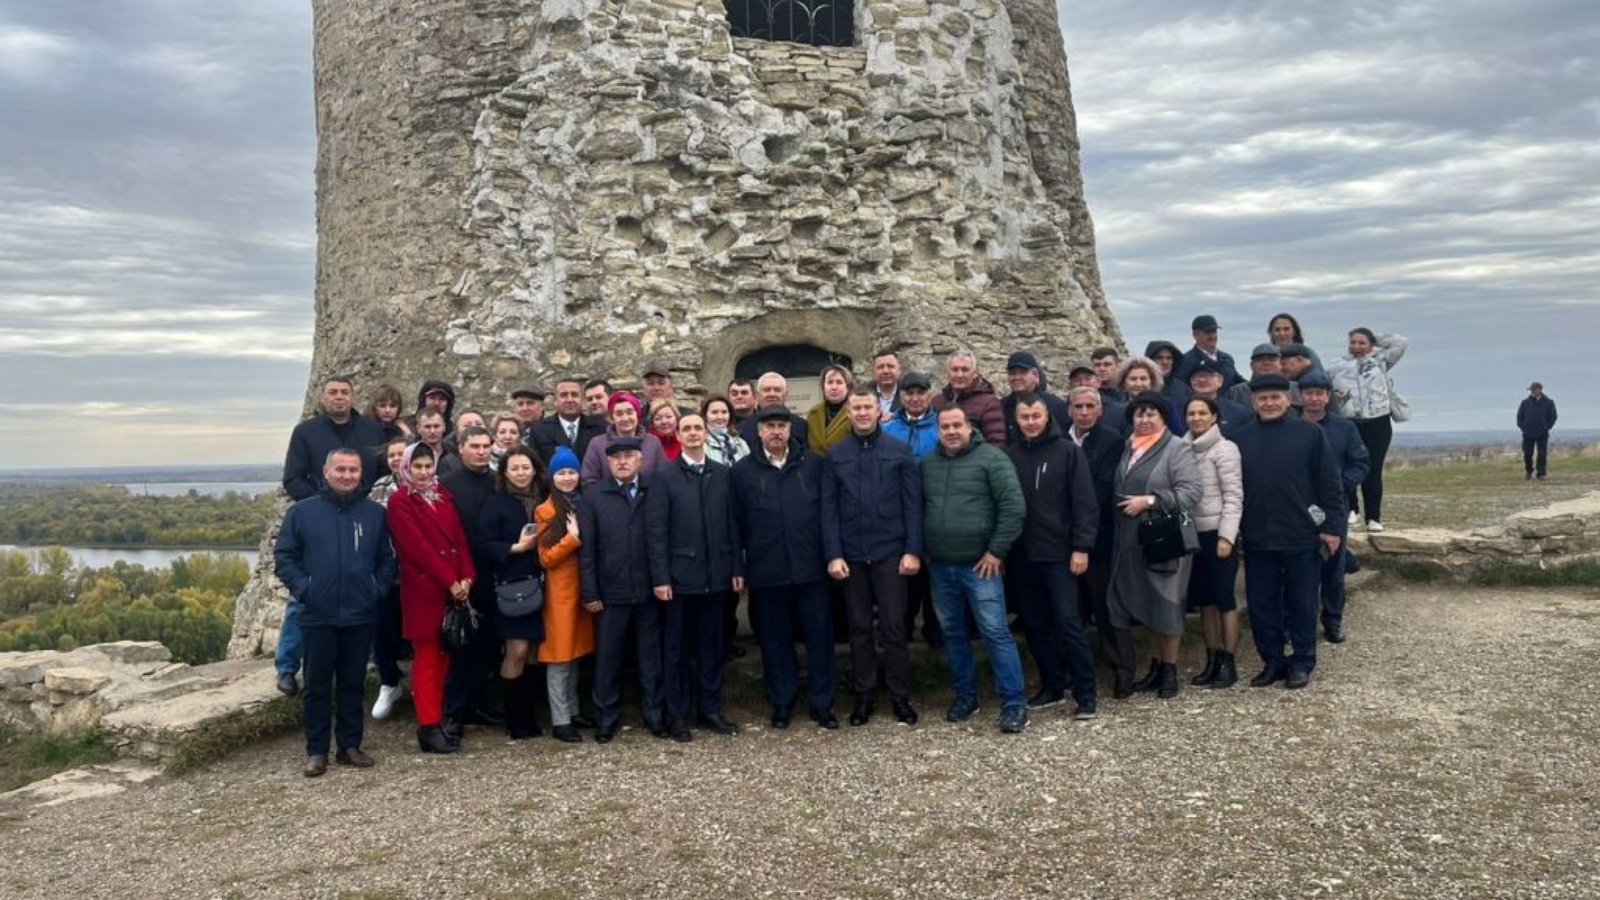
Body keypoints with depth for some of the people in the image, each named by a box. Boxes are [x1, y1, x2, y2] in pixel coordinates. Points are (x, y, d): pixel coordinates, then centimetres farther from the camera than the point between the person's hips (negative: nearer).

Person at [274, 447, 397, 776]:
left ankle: (350, 746, 20)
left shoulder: (375, 514, 5)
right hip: (318, 617, -1)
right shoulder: (302, 512, 0)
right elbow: (283, 556, 0)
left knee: (353, 684, 10)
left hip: (360, 616, 2)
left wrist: (378, 589, -4)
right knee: (317, 686, 6)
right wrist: (302, 588, -11)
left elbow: (387, 559, 9)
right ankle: (316, 751, 15)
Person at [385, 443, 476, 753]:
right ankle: (429, 726, 2)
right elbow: (418, 547, -12)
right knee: (427, 658, -1)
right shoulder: (399, 501, -4)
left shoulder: (443, 494, 14)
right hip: (423, 589, -6)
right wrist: (450, 582, -15)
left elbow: (459, 537, 8)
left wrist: (466, 576, -5)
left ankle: (439, 717, 17)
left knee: (443, 656, 9)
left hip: (455, 587, 6)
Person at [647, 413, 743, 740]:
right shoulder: (663, 477, -2)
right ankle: (677, 716, 16)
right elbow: (656, 531, -6)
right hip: (681, 575, -3)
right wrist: (660, 578, -11)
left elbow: (732, 524, 7)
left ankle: (710, 709, 22)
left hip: (717, 575, 3)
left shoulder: (723, 474, 7)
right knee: (678, 648, 7)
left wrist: (737, 568, 3)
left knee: (712, 645, 10)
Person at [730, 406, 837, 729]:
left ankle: (822, 703, 17)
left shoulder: (813, 464, 4)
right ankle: (782, 702, 23)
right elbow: (736, 521, 3)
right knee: (775, 639, 9)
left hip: (810, 567, 0)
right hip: (766, 571, 0)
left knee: (819, 634, 5)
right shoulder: (743, 470, 3)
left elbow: (826, 511, 6)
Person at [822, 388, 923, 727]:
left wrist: (913, 550, -7)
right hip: (851, 554, 2)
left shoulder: (900, 451, 1)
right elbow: (829, 508, 2)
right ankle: (863, 695, 19)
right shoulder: (835, 455, 4)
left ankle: (900, 696, 14)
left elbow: (913, 504, -1)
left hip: (890, 552, -1)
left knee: (893, 626, 2)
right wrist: (833, 554, -5)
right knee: (859, 628, 9)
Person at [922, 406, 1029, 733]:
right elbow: (918, 509, 19)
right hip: (939, 566, 6)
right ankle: (965, 695, 27)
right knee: (952, 632, 13)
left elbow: (1013, 506, -12)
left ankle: (1014, 703, 1)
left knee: (995, 632, -6)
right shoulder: (927, 465, 10)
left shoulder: (991, 458, -7)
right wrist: (922, 550, 11)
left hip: (979, 564, -5)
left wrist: (996, 550, -13)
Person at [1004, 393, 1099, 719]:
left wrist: (1081, 547, -12)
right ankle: (1053, 686, 23)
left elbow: (1085, 503, -5)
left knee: (1068, 623, -5)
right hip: (1021, 556, 4)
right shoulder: (1009, 455, 6)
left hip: (1059, 554, -4)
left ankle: (1085, 695, 3)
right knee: (1035, 625, 10)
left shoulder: (1068, 451, -2)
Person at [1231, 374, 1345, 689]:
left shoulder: (1310, 433, -2)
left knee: (1301, 603, 8)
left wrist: (1331, 526, -5)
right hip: (1256, 538, 3)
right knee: (1261, 604, 8)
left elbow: (1328, 484, -1)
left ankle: (1302, 663, 20)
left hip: (1300, 536, -2)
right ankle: (1272, 662, 21)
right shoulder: (1239, 438, 4)